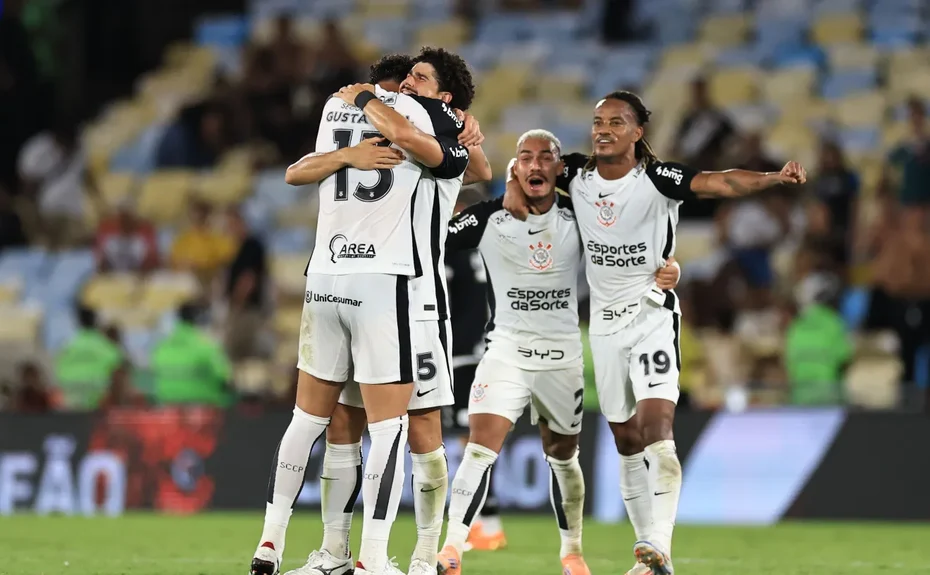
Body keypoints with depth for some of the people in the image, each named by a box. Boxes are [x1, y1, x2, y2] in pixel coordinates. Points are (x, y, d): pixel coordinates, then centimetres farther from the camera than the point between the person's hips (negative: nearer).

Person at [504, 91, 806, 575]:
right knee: (627, 442, 9)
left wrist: (775, 178, -44)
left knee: (656, 428, -20)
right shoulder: (576, 173, -1)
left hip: (652, 313, -5)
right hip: (605, 318, 5)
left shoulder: (657, 179, -15)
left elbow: (722, 183, -29)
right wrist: (516, 189, -3)